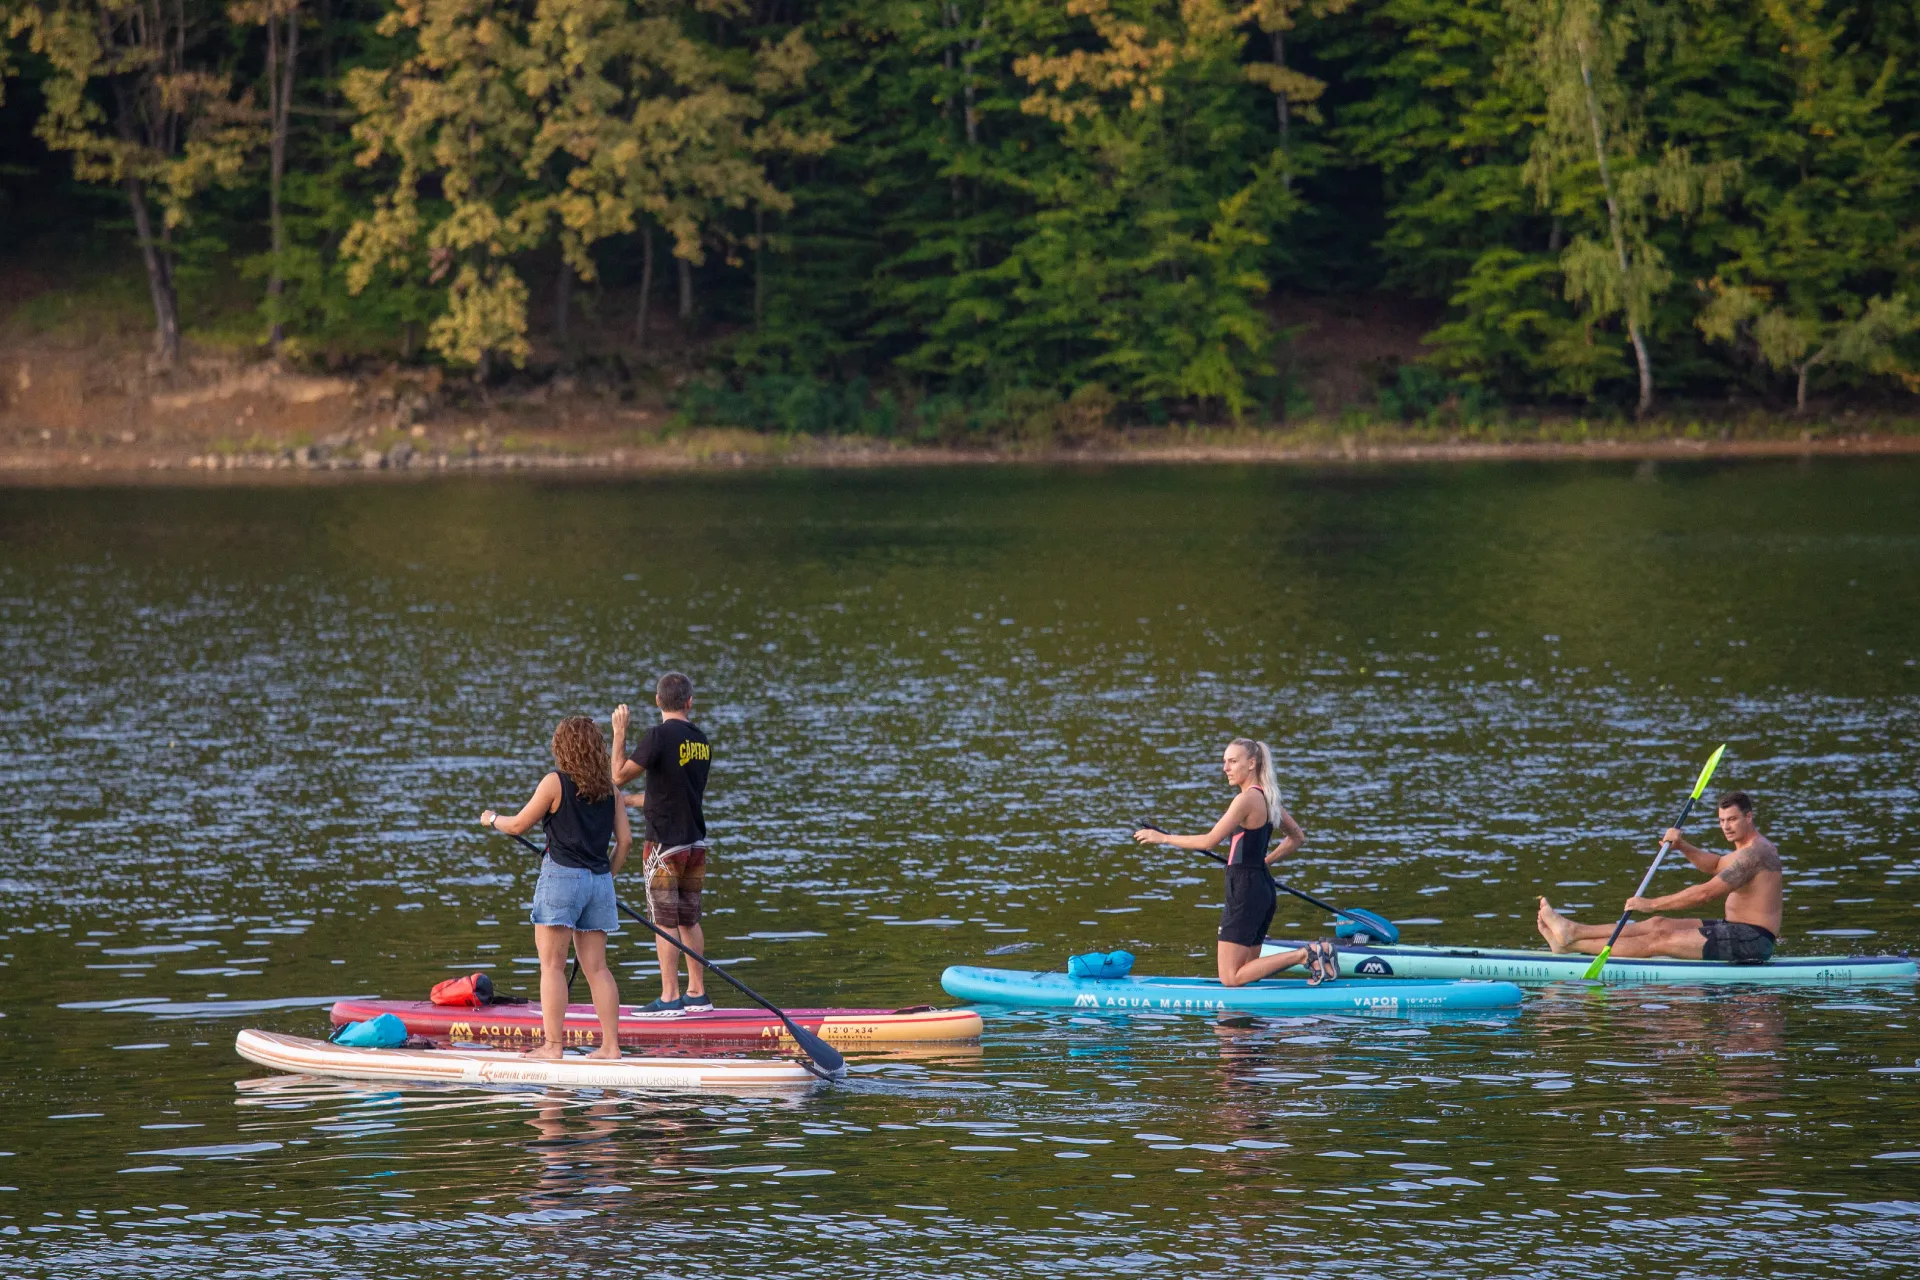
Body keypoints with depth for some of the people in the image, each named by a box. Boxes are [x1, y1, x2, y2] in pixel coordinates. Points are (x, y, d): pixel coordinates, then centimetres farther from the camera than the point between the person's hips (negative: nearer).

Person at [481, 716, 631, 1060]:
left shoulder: (555, 783, -7)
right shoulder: (609, 789, 8)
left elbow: (519, 825, -2)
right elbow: (625, 839, 8)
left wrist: (492, 819, 18)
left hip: (562, 876, -6)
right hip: (598, 880, 6)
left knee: (552, 965, -2)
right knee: (596, 966, 9)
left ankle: (553, 1044, -6)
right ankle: (610, 1044, 5)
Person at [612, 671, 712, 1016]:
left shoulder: (658, 736, -15)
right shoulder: (701, 741, 8)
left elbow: (619, 776, -15)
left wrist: (619, 733, -5)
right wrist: (632, 800, 28)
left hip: (664, 843, -6)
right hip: (696, 842, 6)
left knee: (665, 922, -2)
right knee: (689, 919, 14)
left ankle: (670, 997, -2)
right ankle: (697, 993, 17)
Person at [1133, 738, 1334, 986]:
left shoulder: (1246, 799, -16)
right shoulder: (1268, 797, 12)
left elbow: (1210, 841, -19)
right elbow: (1297, 837, 24)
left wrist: (1162, 838, -12)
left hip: (1244, 891, -9)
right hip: (1264, 888, 9)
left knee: (1231, 979, -6)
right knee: (1246, 972, 14)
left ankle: (1305, 955, -12)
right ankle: (1314, 953, 4)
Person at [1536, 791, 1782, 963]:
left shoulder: (1753, 853, -19)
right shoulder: (1756, 847, 16)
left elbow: (1706, 893, -23)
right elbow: (1716, 865, 31)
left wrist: (1652, 904, -19)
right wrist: (1682, 846, 10)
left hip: (1750, 940, -10)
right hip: (1738, 929, 10)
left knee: (1658, 940, -9)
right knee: (1660, 925, 7)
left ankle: (1570, 942, -7)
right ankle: (1572, 932, 7)